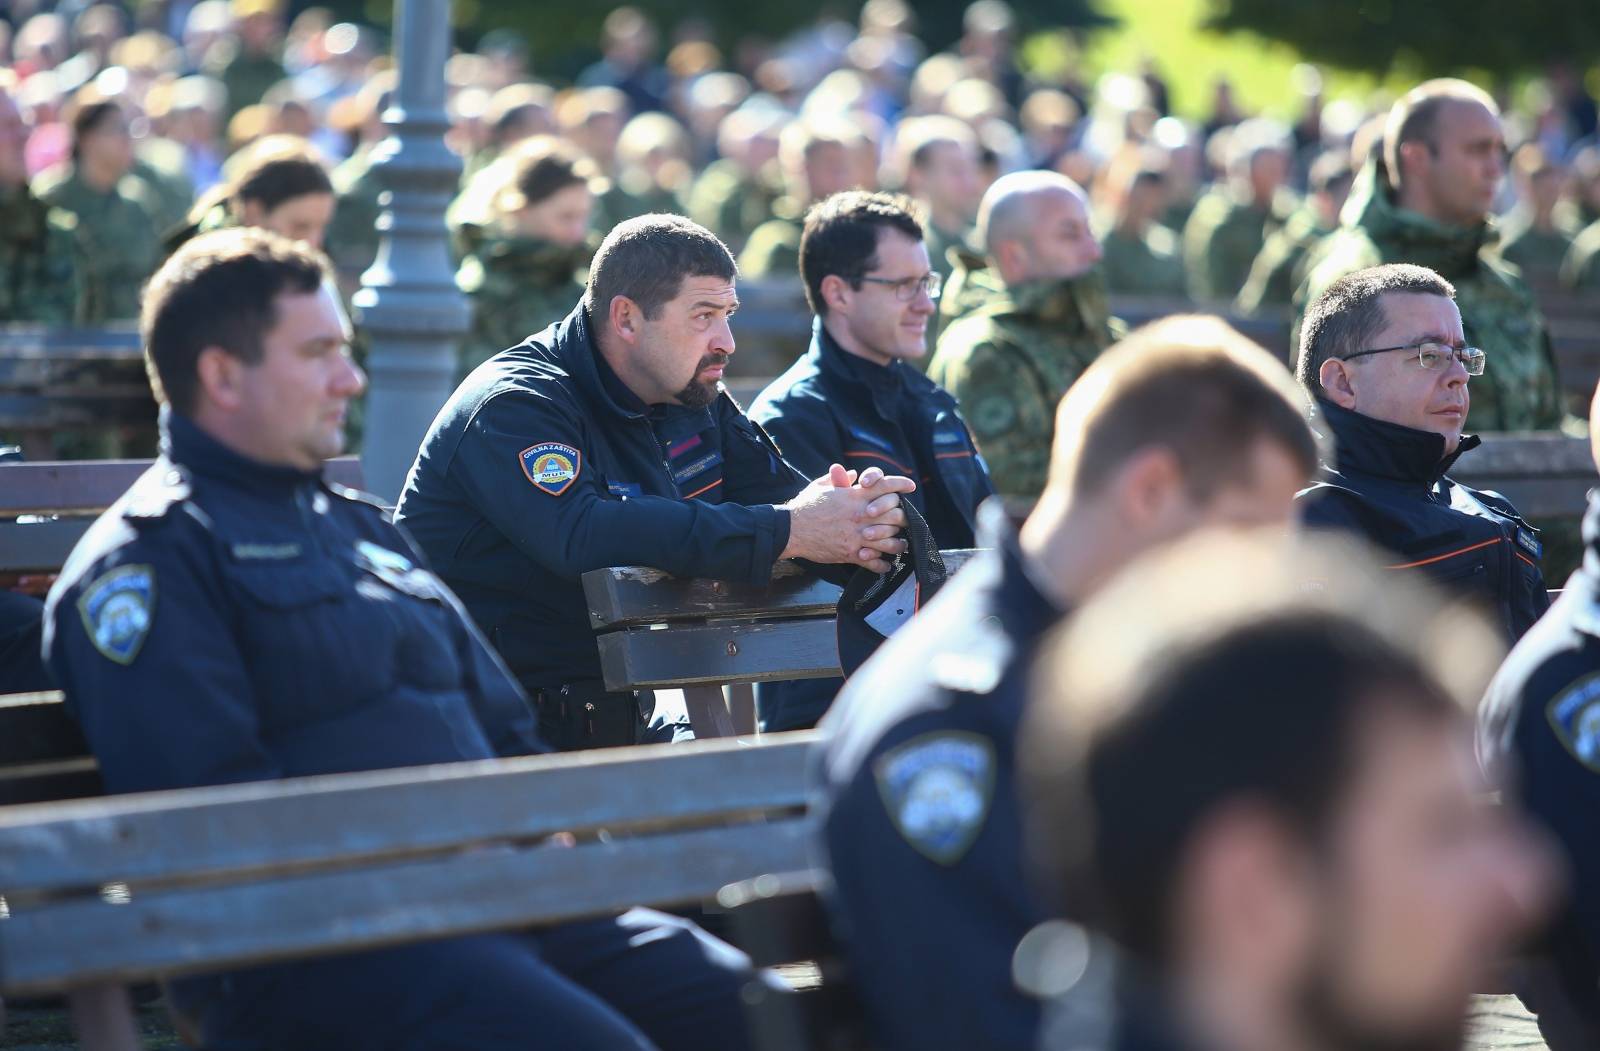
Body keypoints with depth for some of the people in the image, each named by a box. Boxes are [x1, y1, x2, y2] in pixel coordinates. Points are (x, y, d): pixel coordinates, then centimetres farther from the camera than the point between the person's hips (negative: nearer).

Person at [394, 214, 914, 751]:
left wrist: (859, 515, -19)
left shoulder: (696, 400, 12)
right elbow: (584, 534, -34)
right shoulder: (512, 406, -16)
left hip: (621, 716, 8)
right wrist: (786, 532, -33)